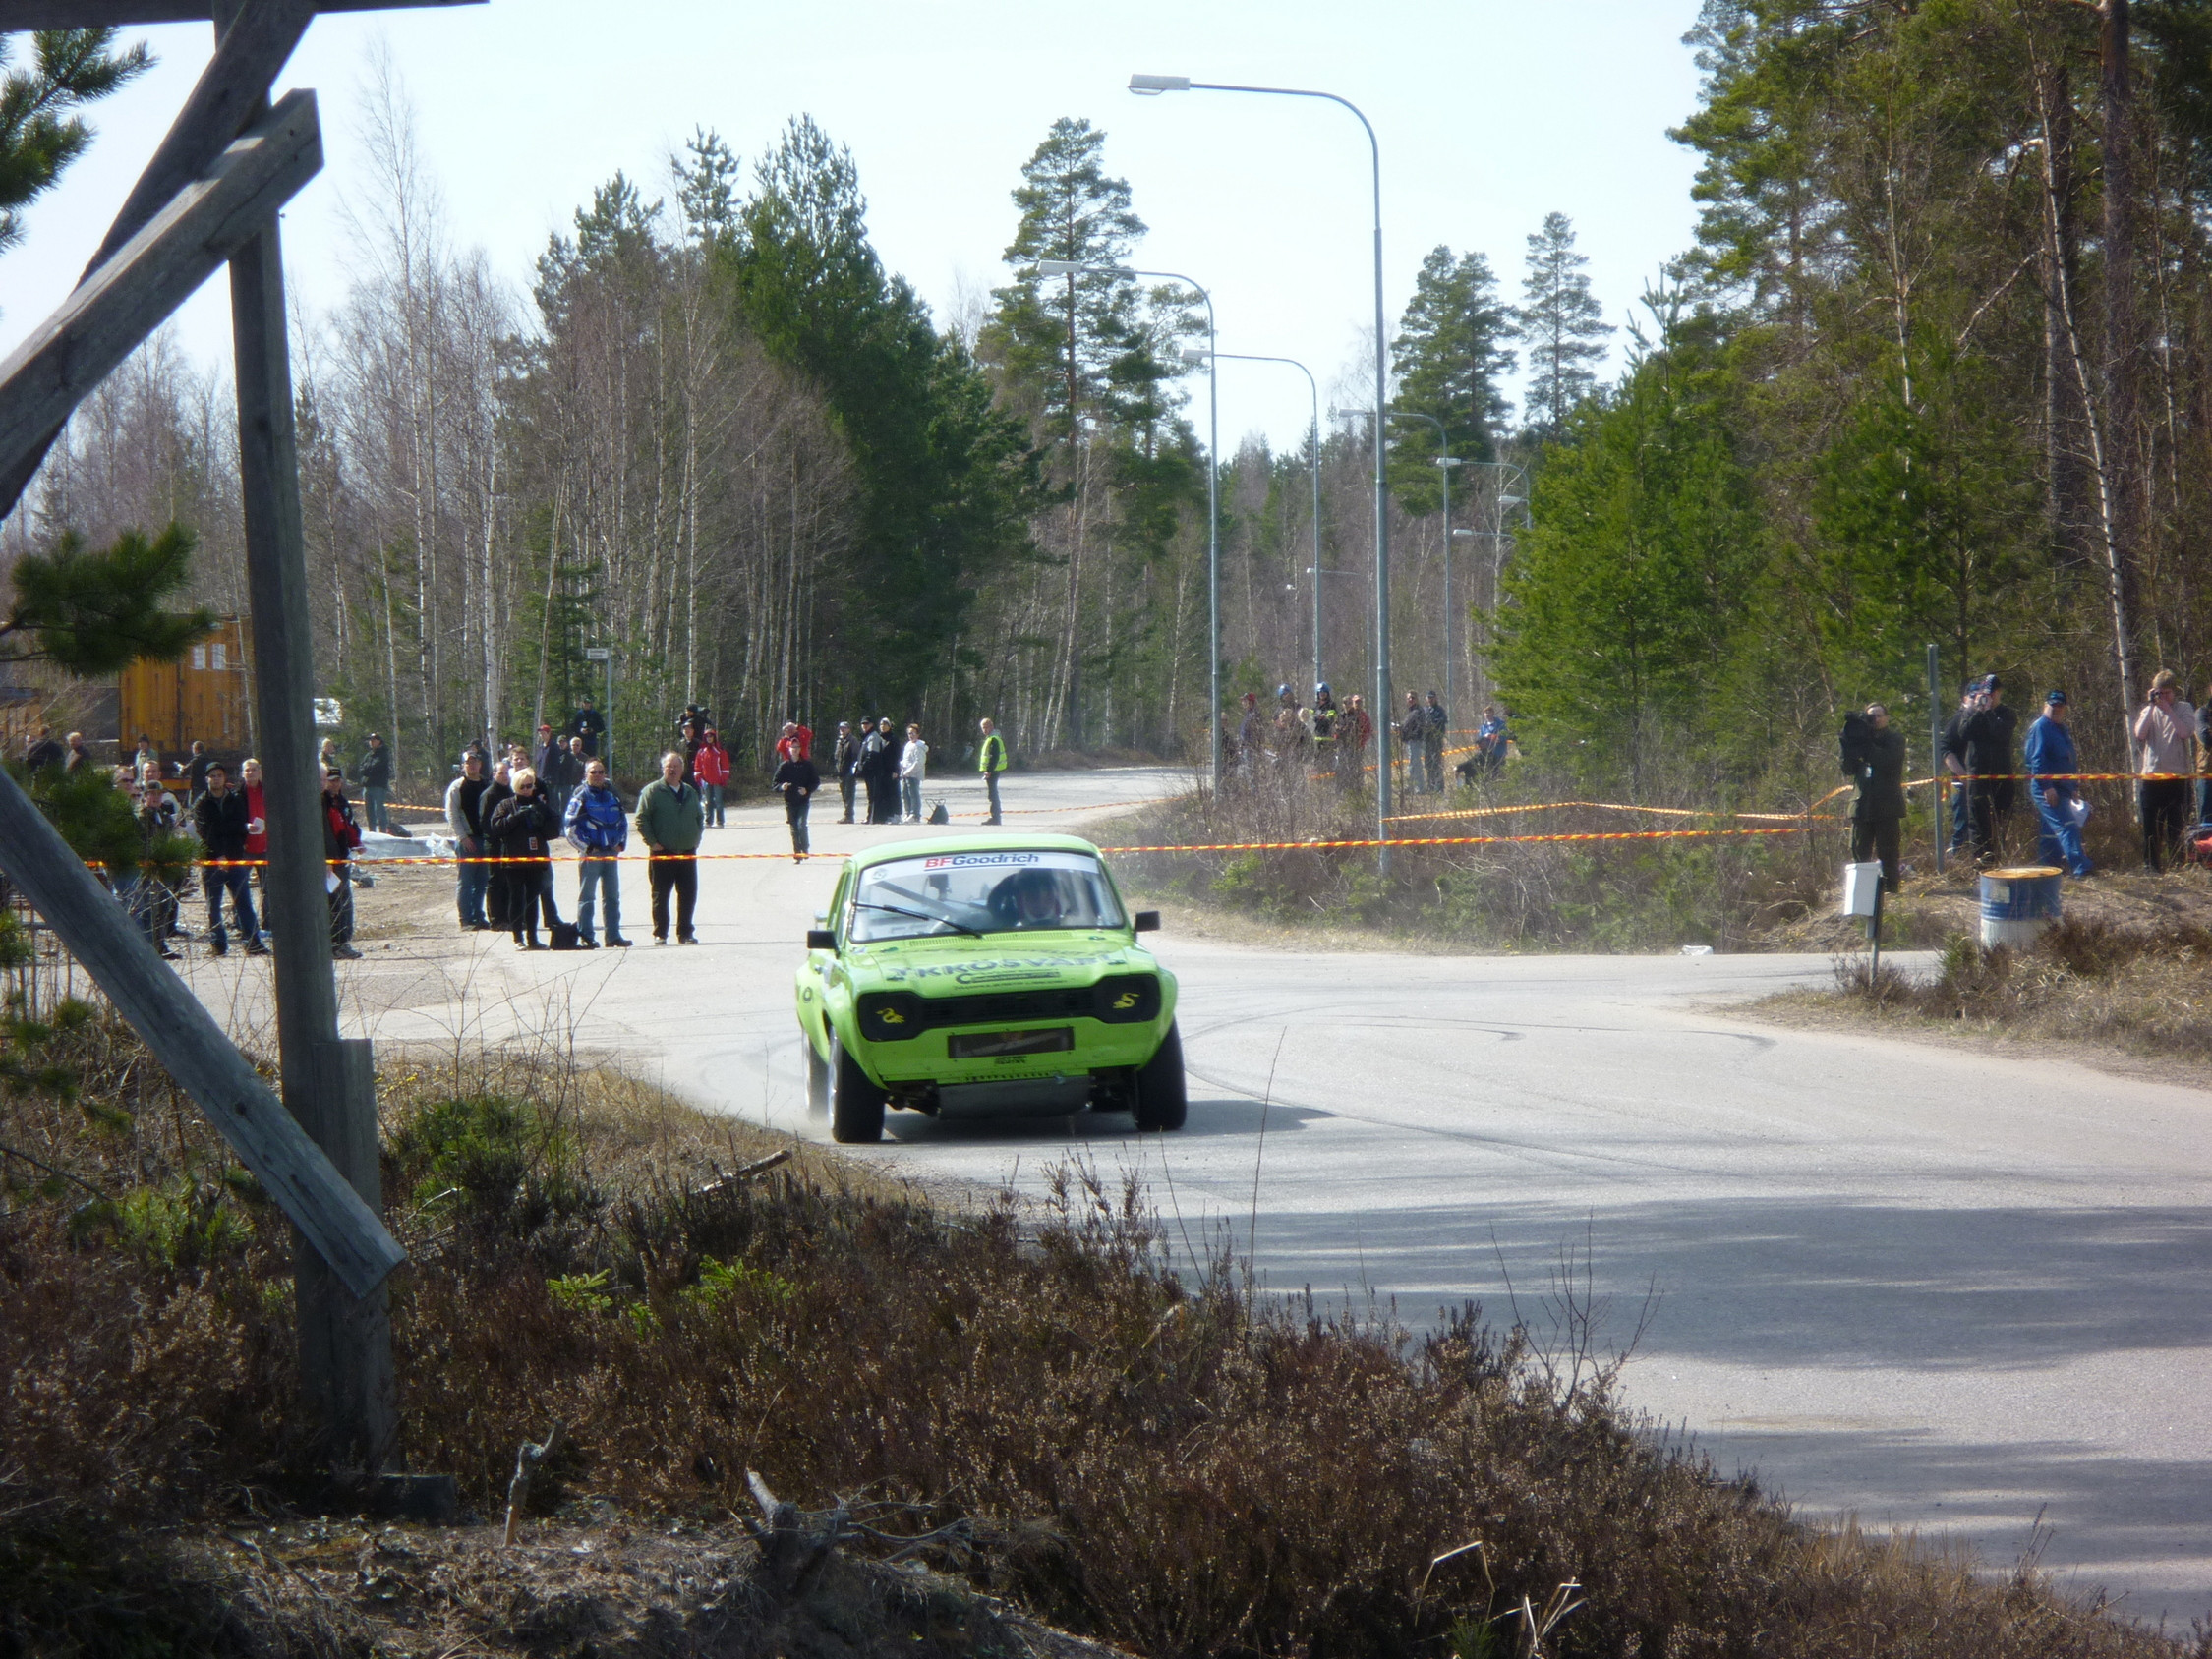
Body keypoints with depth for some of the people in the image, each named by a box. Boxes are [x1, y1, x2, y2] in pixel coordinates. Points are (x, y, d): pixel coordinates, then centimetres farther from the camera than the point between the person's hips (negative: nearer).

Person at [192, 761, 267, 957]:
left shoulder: (236, 801, 13)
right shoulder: (202, 804, 5)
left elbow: (241, 827, 4)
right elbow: (205, 832, -6)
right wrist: (218, 856, -16)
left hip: (234, 859, 2)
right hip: (211, 860, -2)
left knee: (244, 902, -2)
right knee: (213, 906, 1)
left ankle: (253, 942, -2)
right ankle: (217, 944, 4)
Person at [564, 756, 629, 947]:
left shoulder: (612, 795, 12)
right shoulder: (581, 796, -6)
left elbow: (623, 822, 22)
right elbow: (569, 827, -10)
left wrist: (621, 843, 8)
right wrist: (586, 848, -12)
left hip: (611, 853, 6)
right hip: (591, 854, -6)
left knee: (613, 897, 9)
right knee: (587, 897, -2)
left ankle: (614, 936, 15)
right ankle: (586, 936, -1)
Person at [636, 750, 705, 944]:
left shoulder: (690, 793, 15)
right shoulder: (653, 791, -3)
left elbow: (700, 818, 26)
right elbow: (641, 820, -6)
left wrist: (696, 839, 12)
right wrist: (652, 842, -11)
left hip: (687, 853, 5)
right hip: (662, 853, -5)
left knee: (688, 895, 5)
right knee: (660, 895, 1)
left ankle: (685, 933, 14)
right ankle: (660, 934, 7)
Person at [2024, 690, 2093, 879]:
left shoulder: (2062, 729, 20)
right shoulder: (2040, 727, -9)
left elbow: (2071, 761, 28)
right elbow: (2037, 760, -17)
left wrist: (2075, 788, 26)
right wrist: (2047, 787, -23)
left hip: (2062, 789, 9)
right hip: (2047, 790, -9)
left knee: (2050, 833, 12)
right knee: (2067, 826, -19)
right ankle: (2080, 867, -28)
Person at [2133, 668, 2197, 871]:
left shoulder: (2184, 709, 5)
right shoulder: (2148, 711, 12)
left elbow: (2185, 732, -13)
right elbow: (2140, 733, -5)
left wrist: (2167, 710, -13)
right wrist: (2152, 707, -8)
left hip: (2177, 777, -3)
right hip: (2150, 776, 3)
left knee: (2177, 826, -2)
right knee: (2150, 826, 5)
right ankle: (2150, 866, 11)